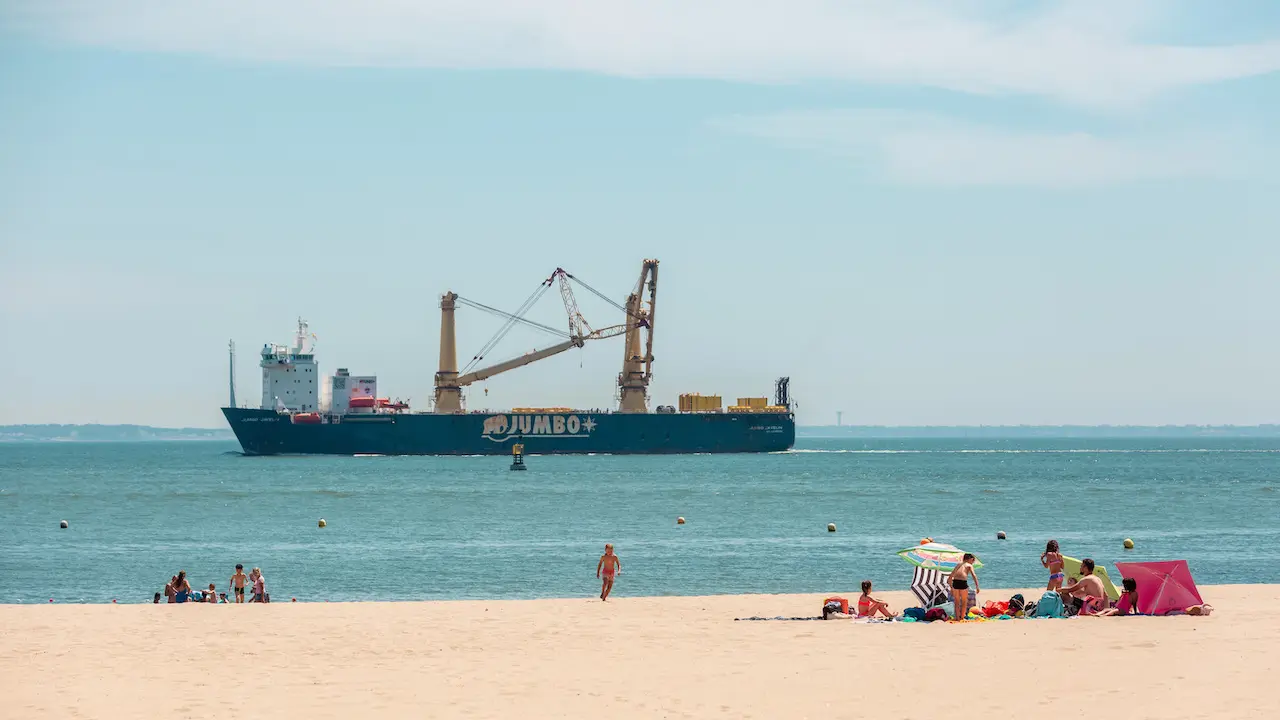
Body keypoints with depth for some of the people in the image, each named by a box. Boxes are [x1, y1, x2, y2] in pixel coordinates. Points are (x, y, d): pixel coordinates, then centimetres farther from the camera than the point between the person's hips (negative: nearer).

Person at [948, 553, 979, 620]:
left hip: (955, 582, 4)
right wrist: (977, 587, -8)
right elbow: (974, 575, -4)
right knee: (964, 602, 14)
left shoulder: (958, 564, 25)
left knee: (957, 602, 16)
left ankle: (957, 617, 15)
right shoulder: (969, 565, 12)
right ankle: (962, 617, 18)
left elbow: (950, 576, 23)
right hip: (963, 582, -4)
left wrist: (951, 587, 28)